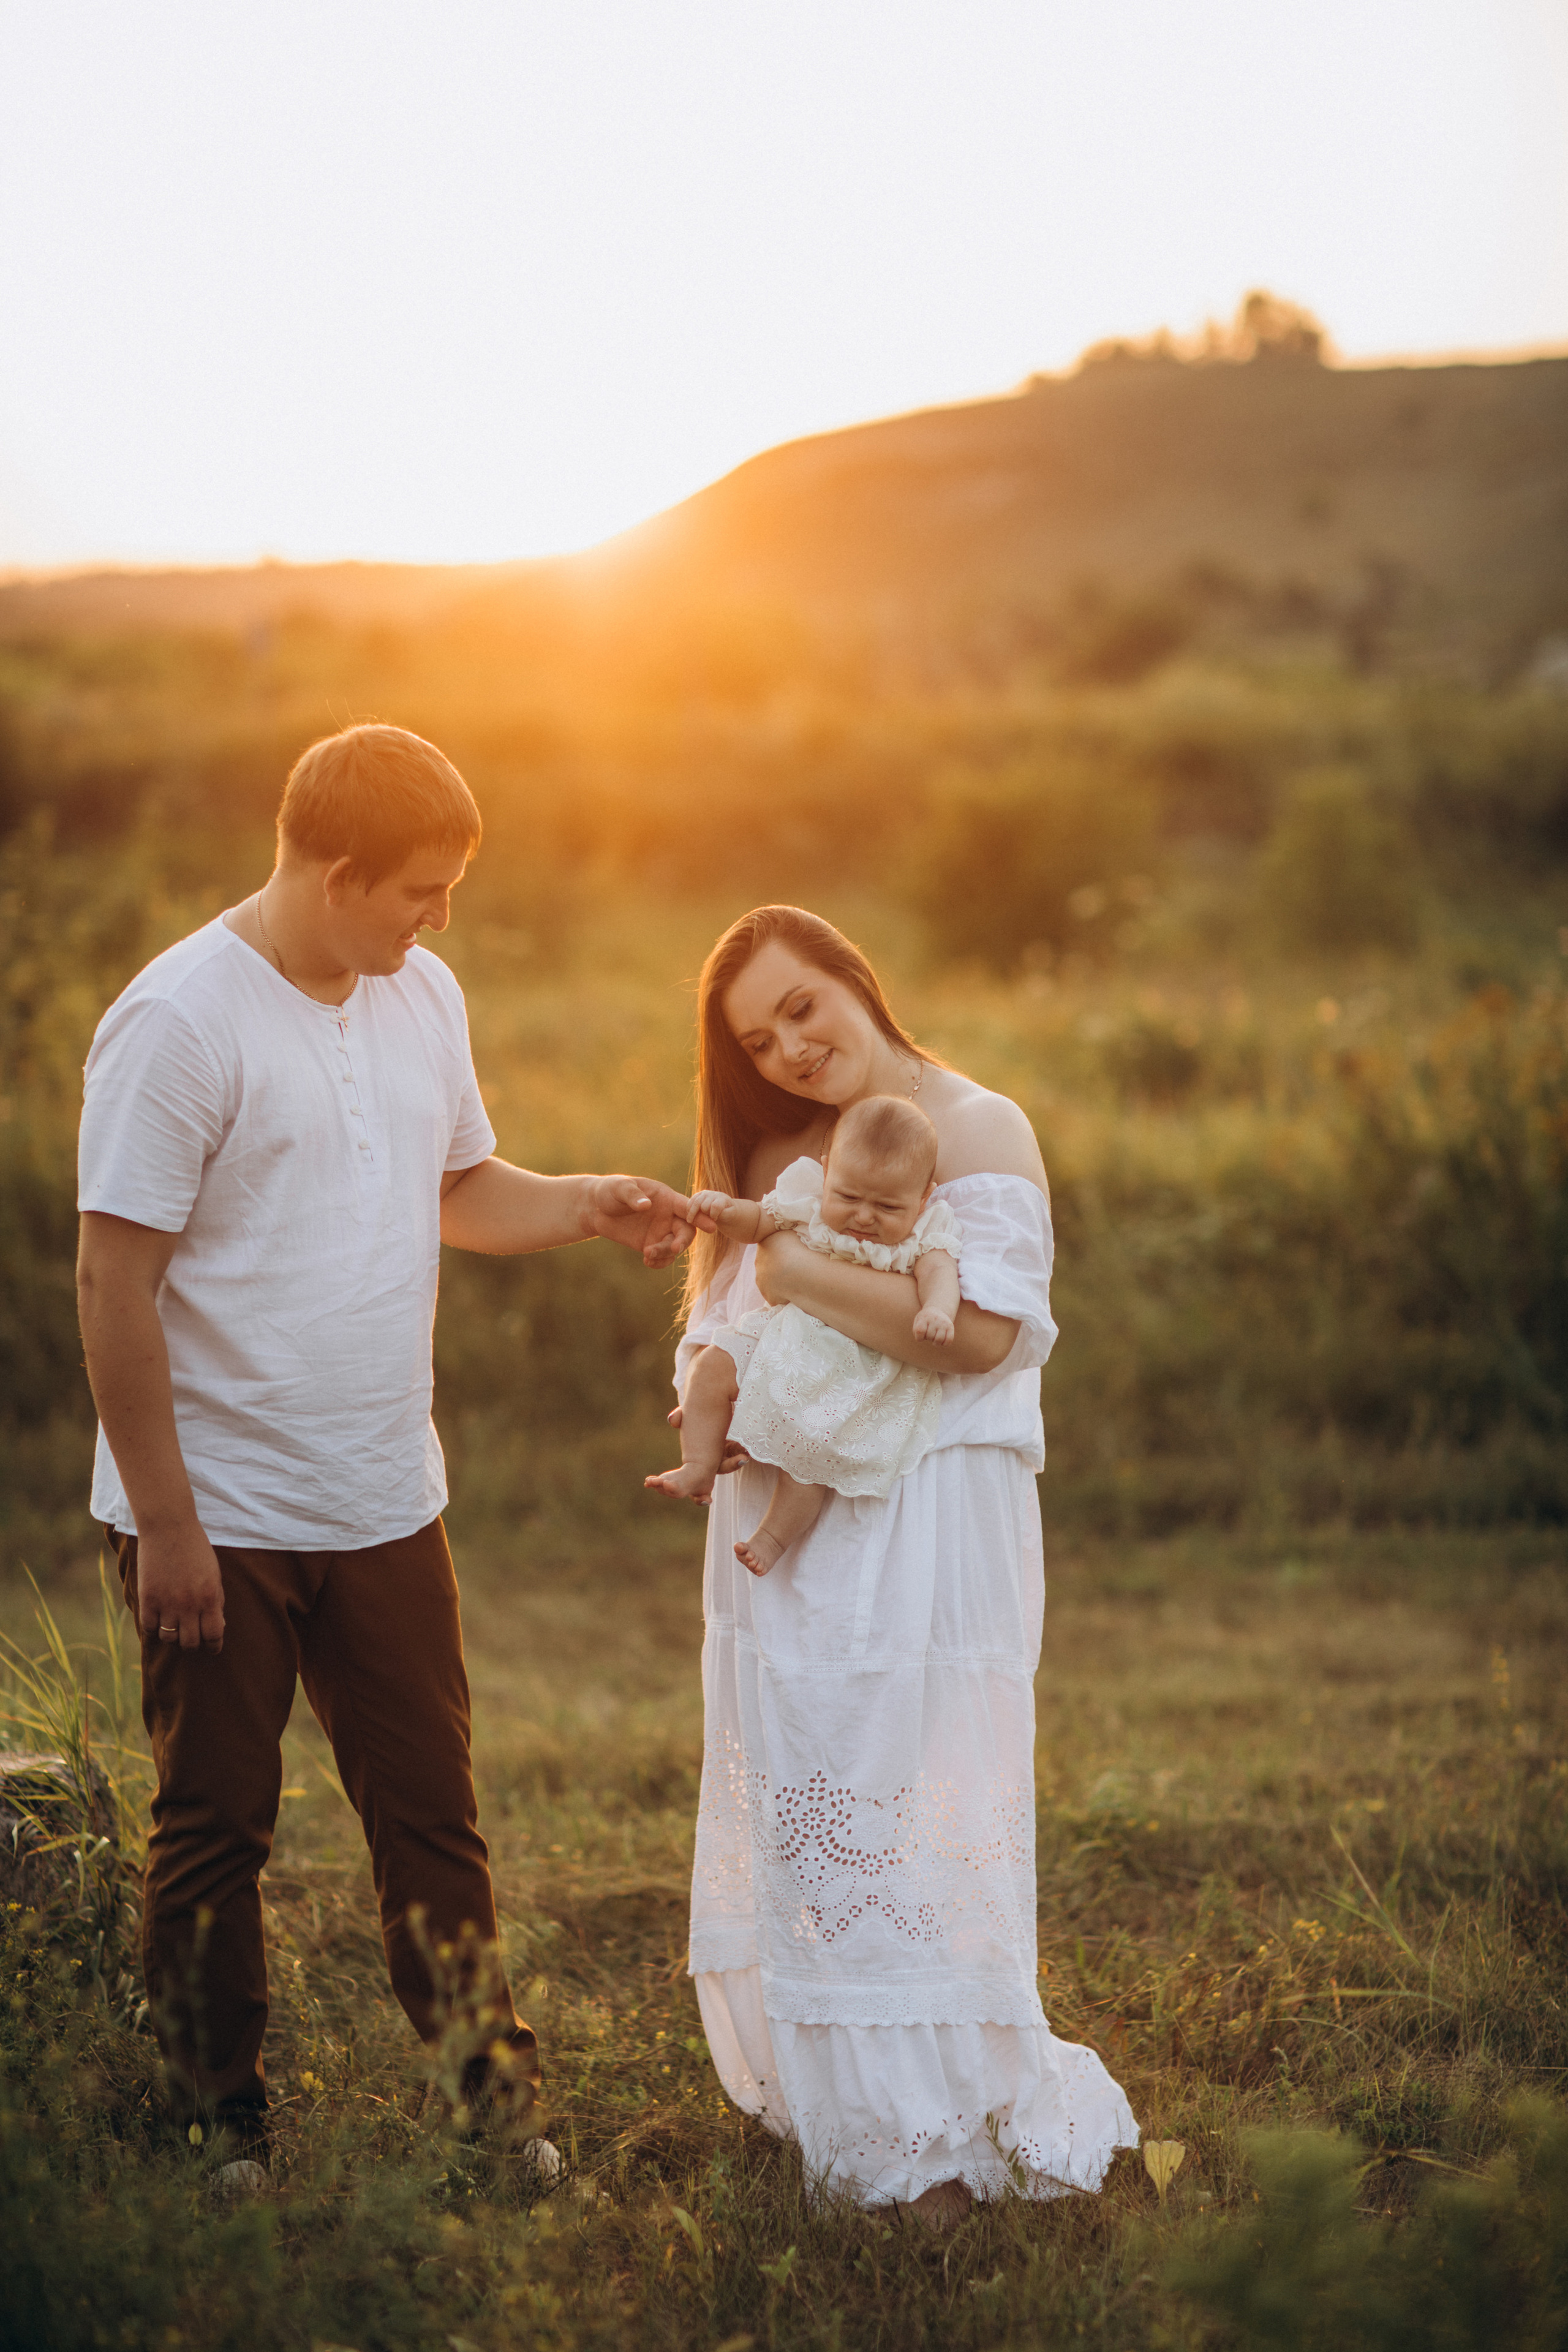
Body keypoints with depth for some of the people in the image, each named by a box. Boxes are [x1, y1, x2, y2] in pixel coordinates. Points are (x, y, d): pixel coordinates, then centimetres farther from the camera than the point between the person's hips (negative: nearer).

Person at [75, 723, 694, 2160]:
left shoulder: (424, 997, 6)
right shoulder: (180, 1022, -16)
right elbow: (115, 1287, -16)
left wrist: (595, 1206, 0)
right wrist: (167, 1526, -16)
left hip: (385, 1504, 6)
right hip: (219, 1516, -6)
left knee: (434, 1816, 11)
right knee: (217, 1829, 8)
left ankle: (500, 2112, 22)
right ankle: (223, 2142, 22)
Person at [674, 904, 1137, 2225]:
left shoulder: (976, 1130, -6)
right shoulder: (784, 1153, 17)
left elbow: (981, 1330, -20)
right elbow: (722, 1325, 18)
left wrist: (803, 1276, -16)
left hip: (924, 1534, -7)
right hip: (788, 1530, 7)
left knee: (906, 1815, -7)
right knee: (801, 1810, 11)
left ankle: (944, 2136, 1)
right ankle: (828, 2099, 24)